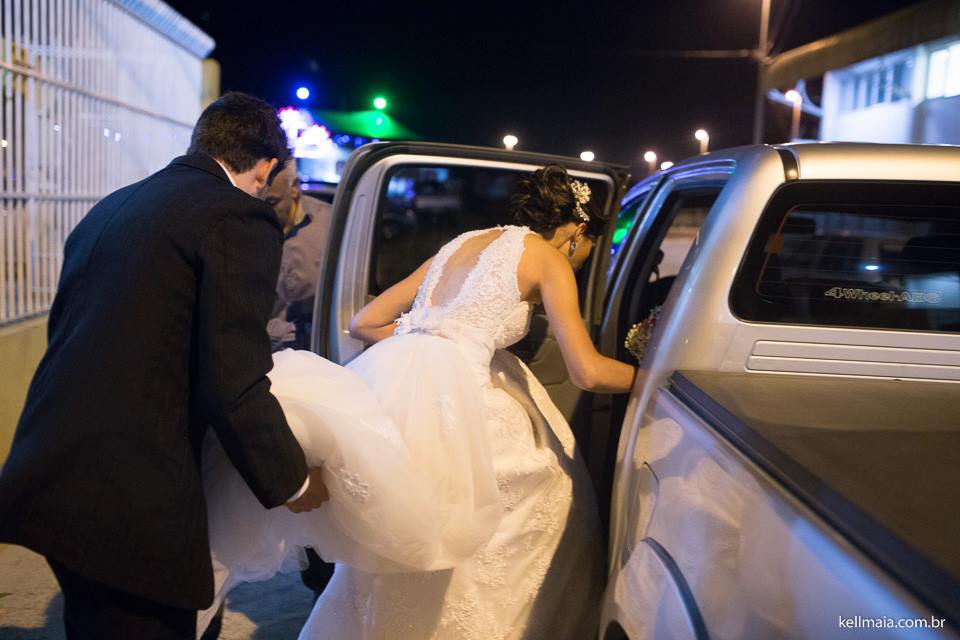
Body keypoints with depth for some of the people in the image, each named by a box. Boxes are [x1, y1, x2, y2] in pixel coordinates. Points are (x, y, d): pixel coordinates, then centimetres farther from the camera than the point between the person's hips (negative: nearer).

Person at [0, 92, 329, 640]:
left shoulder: (111, 208, 14)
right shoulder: (239, 218, -11)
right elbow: (234, 384, -18)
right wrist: (292, 482, -3)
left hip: (47, 477, 8)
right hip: (134, 500, -8)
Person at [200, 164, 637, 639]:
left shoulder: (462, 243, 27)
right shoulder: (548, 257, 8)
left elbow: (364, 323, 24)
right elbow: (587, 372, 0)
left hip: (388, 379, 7)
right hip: (444, 390, -7)